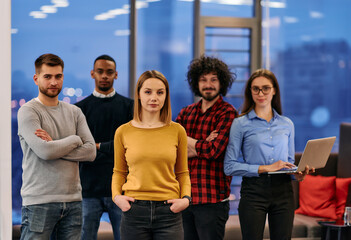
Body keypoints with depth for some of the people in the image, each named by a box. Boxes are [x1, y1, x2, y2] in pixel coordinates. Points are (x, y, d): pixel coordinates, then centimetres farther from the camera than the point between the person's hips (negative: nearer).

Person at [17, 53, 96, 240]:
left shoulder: (74, 112, 13)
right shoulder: (28, 111, -3)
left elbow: (91, 151, 1)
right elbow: (44, 151, -16)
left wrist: (54, 146, -8)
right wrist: (75, 140, -1)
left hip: (73, 201, 5)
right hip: (39, 203, -5)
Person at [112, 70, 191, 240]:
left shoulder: (177, 131, 5)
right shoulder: (123, 132, 4)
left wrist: (186, 198, -2)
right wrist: (116, 196, -1)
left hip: (169, 212, 0)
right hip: (134, 210, 0)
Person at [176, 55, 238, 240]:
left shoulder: (227, 113, -4)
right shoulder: (186, 113, 13)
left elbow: (212, 150, -17)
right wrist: (200, 146, -10)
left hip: (211, 199, -6)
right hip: (183, 197, 6)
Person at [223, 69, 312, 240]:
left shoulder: (287, 124, 13)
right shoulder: (241, 124, 0)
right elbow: (230, 166, -6)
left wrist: (298, 173, -1)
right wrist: (265, 168, -14)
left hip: (283, 191, 3)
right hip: (254, 191, -3)